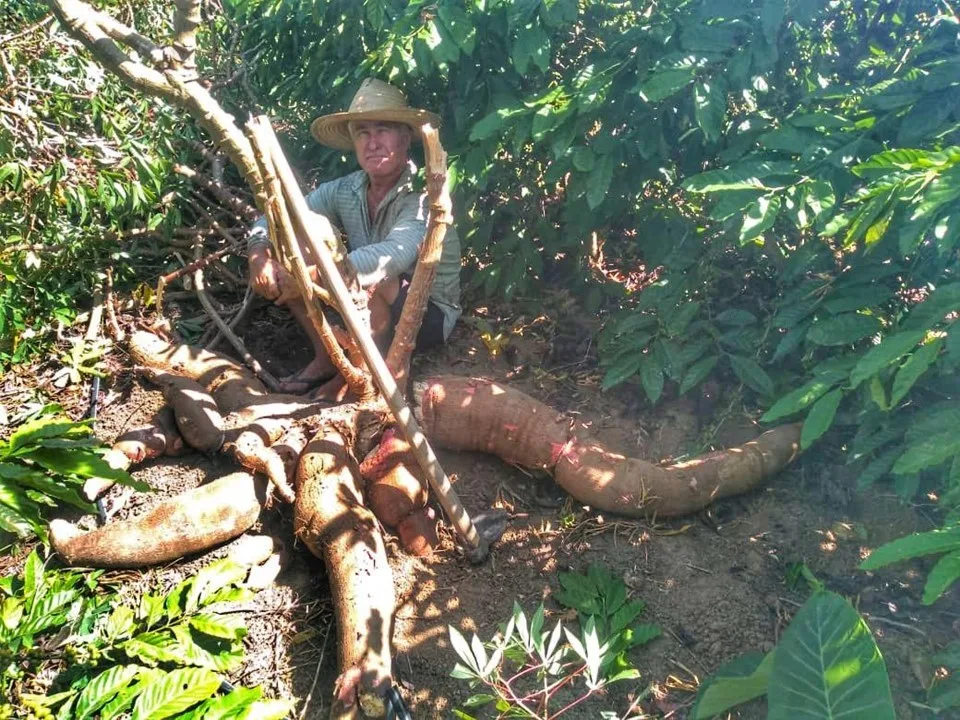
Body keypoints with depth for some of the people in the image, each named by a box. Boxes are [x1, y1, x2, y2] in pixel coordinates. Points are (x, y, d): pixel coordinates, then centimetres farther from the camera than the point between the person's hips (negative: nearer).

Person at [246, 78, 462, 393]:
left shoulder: (424, 194, -23)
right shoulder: (345, 190, -5)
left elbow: (394, 255, -41)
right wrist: (259, 254, -26)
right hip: (369, 311, 6)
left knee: (362, 278, -35)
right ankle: (325, 359, 3)